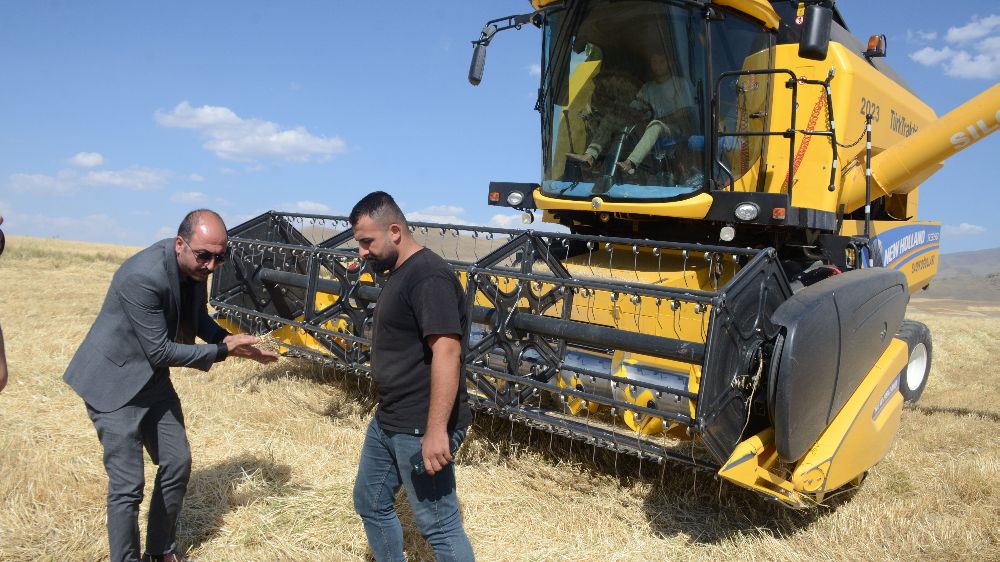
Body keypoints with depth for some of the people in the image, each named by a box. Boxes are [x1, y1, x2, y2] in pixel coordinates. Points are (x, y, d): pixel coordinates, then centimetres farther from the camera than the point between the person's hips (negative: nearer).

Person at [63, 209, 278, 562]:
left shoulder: (195, 267, -7)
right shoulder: (143, 277, -31)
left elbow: (198, 320, 9)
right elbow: (160, 351, -26)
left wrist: (232, 342, -8)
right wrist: (222, 351, -20)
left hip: (152, 379, 8)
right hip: (115, 383, -8)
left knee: (177, 464, 12)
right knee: (128, 484, -5)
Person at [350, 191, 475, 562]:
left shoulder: (428, 276, -20)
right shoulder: (398, 273, 12)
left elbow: (446, 354, -27)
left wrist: (436, 431, -30)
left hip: (420, 429, -10)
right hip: (387, 422, 10)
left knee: (439, 525, 1)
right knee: (371, 503, 22)